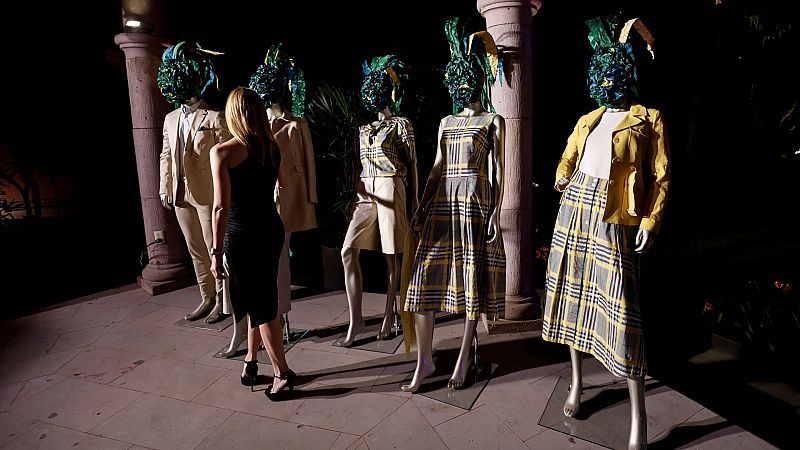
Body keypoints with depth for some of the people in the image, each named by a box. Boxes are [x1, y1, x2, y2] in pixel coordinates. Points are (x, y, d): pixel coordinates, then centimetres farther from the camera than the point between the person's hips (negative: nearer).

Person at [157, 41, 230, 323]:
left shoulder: (215, 118, -6)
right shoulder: (170, 119, 15)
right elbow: (166, 156, 17)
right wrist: (165, 188, 9)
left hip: (208, 193, -7)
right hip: (180, 194, 7)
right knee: (196, 250, 13)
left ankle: (221, 301, 14)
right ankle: (207, 299, 25)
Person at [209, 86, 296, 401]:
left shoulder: (223, 152, -14)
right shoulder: (272, 147, 3)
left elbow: (221, 207, -17)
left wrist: (217, 251, -10)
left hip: (242, 235, -6)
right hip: (272, 228, 6)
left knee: (260, 306, 5)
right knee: (261, 298, 20)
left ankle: (283, 375, 14)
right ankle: (251, 360, 37)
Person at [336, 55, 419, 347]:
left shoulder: (401, 124, 2)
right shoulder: (364, 127, 18)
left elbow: (412, 163, 1)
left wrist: (414, 201, -2)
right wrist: (355, 197, 13)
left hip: (390, 191, -5)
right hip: (365, 192, 5)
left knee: (391, 255, 2)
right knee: (348, 251, -8)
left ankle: (389, 315, 17)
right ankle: (356, 320, -2)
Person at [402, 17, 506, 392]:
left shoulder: (493, 121, 5)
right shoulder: (446, 122, 19)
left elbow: (497, 170, -2)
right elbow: (437, 167, 17)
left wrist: (494, 213, -11)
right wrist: (422, 205, 8)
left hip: (474, 203, -4)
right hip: (442, 203, 5)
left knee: (472, 277, 1)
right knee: (424, 276, -2)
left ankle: (464, 359, 15)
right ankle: (424, 361, 7)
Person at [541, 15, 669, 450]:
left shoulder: (648, 119, 4)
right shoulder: (588, 120, 19)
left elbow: (660, 175, -1)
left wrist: (651, 220, -12)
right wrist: (562, 179, -2)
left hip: (614, 216, -6)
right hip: (574, 207, 6)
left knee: (619, 304, -11)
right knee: (572, 292, 9)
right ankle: (577, 382, 27)